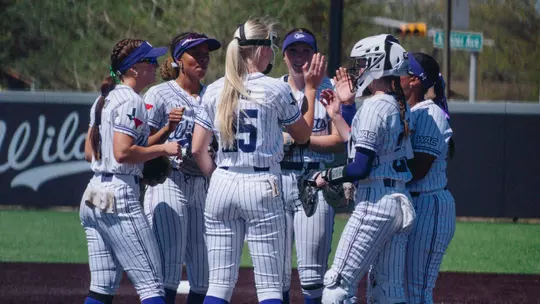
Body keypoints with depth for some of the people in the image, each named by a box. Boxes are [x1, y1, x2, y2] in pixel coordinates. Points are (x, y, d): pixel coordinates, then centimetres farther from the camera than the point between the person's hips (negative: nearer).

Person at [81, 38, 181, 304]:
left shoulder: (104, 100, 17)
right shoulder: (130, 101, -11)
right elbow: (122, 152, -21)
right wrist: (162, 149, -10)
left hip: (92, 195, 10)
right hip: (120, 195, -10)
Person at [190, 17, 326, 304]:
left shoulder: (214, 91, 5)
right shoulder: (276, 90, -7)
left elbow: (198, 150, 5)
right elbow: (303, 135, 8)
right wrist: (310, 89, 15)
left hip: (222, 186, 4)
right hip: (262, 186, -4)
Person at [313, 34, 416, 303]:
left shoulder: (373, 107, -13)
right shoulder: (401, 107, 13)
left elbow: (361, 168, -18)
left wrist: (327, 177, -4)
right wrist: (336, 115, 25)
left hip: (374, 203, -9)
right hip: (401, 202, 9)